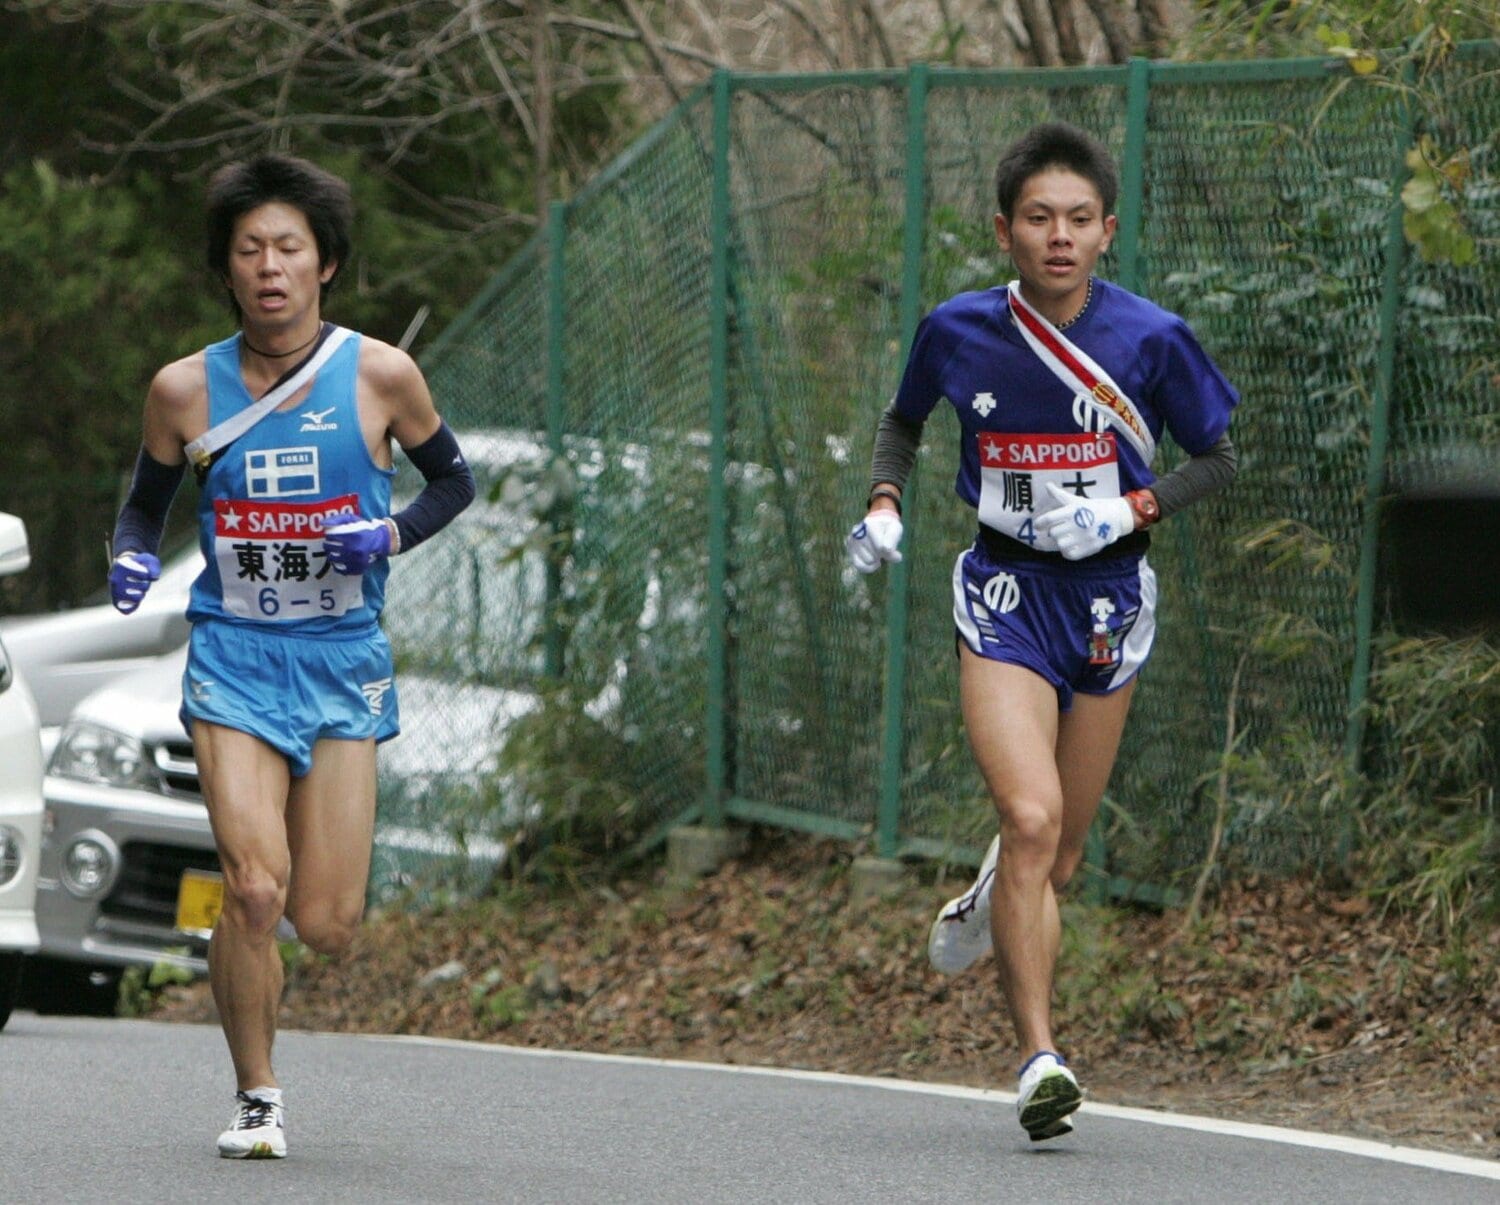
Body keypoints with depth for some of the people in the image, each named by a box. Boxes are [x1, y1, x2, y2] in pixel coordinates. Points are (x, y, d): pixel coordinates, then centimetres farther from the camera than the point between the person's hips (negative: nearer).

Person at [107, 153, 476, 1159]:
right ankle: (257, 1099, 1)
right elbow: (146, 504, 14)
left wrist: (389, 535, -9)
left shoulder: (380, 374, -4)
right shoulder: (185, 389, -1)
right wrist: (134, 559, -8)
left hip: (344, 659, 0)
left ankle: (347, 827, 36)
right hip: (234, 658, 0)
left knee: (326, 927, -2)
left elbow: (454, 479, 10)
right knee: (253, 886, -17)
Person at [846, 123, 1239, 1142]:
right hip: (1004, 594, -1)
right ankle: (1040, 1060, -19)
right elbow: (904, 419, 17)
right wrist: (884, 502, -1)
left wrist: (1133, 509, -13)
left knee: (1057, 859, 11)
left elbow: (1218, 458, 3)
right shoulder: (958, 331, -5)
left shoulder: (1151, 339, -9)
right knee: (1031, 818, -21)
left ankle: (990, 900, 49)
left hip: (1109, 594, 1)